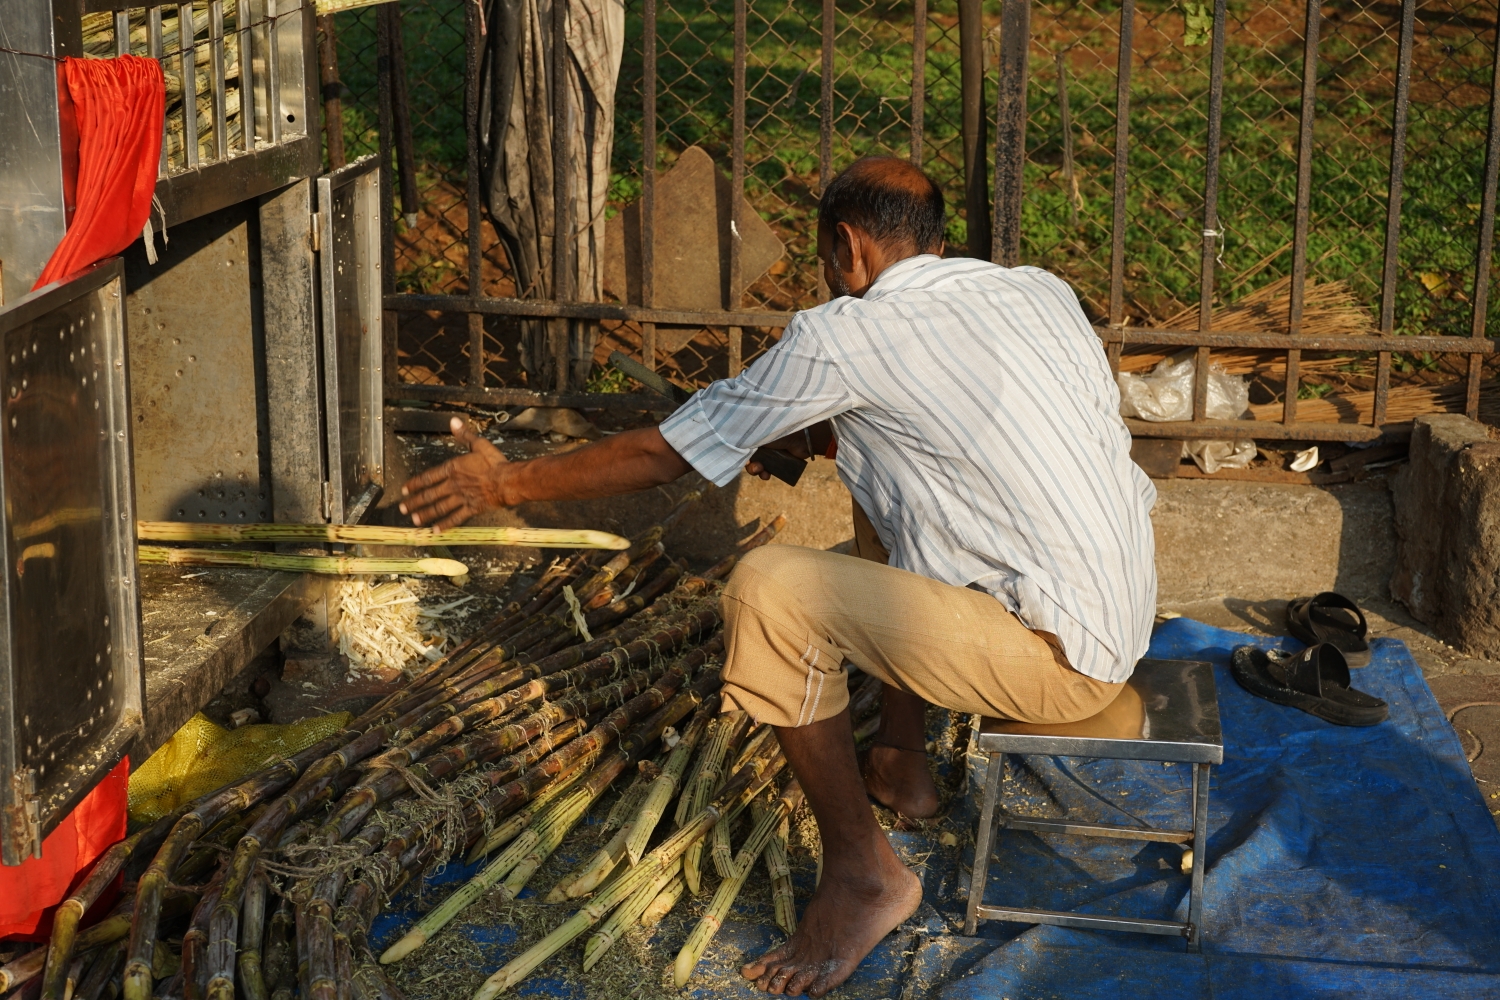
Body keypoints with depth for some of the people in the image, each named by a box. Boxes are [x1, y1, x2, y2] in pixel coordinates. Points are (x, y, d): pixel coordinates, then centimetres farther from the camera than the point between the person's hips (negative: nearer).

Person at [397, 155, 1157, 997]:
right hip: (1130, 608, 9)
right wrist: (826, 437, 32)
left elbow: (665, 454, -1)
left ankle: (864, 876, 0)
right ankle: (902, 764, 32)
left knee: (768, 591, -14)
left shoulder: (846, 337, -11)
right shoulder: (1041, 290, 9)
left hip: (1063, 658, -9)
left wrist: (508, 483, 11)